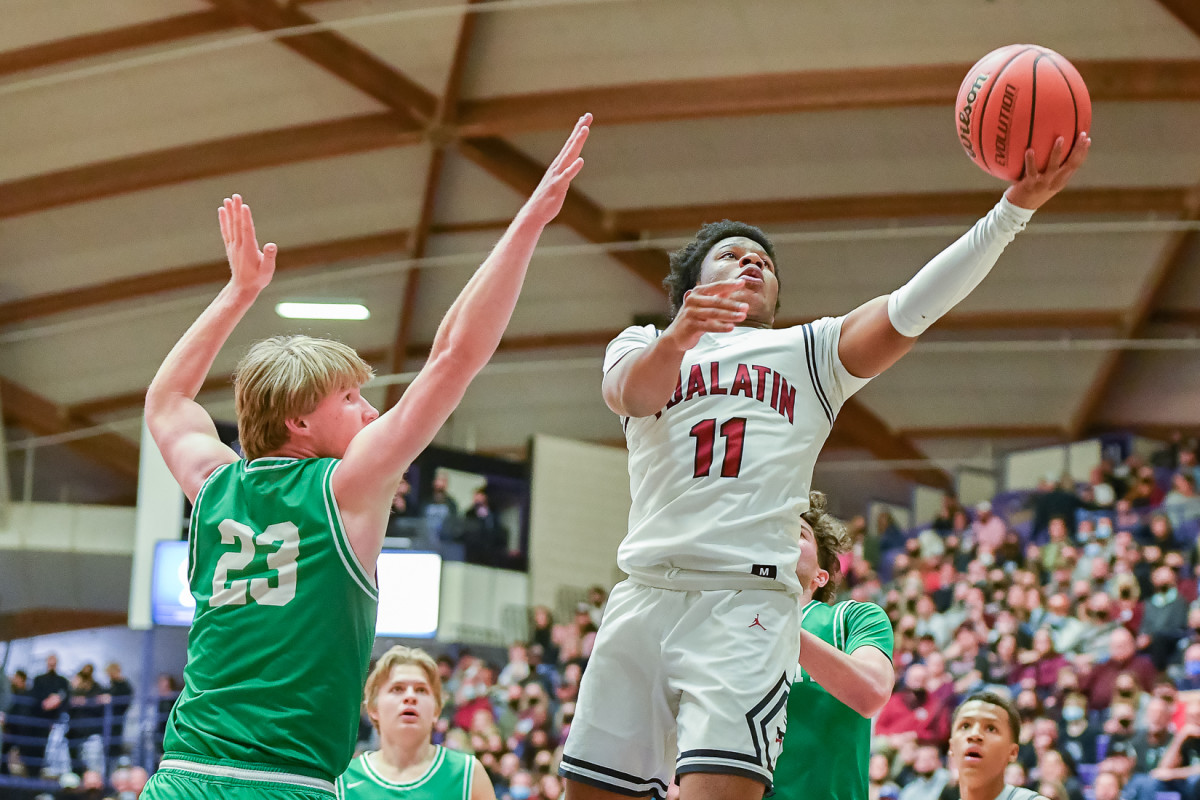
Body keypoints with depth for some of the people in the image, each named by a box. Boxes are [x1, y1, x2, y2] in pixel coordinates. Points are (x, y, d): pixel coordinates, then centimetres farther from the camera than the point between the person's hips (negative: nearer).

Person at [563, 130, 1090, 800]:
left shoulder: (810, 352, 22)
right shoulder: (643, 346, 21)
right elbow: (634, 393, -3)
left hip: (749, 601, -2)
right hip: (646, 594, 2)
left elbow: (913, 307, 6)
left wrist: (1016, 209, -7)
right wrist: (678, 336, -27)